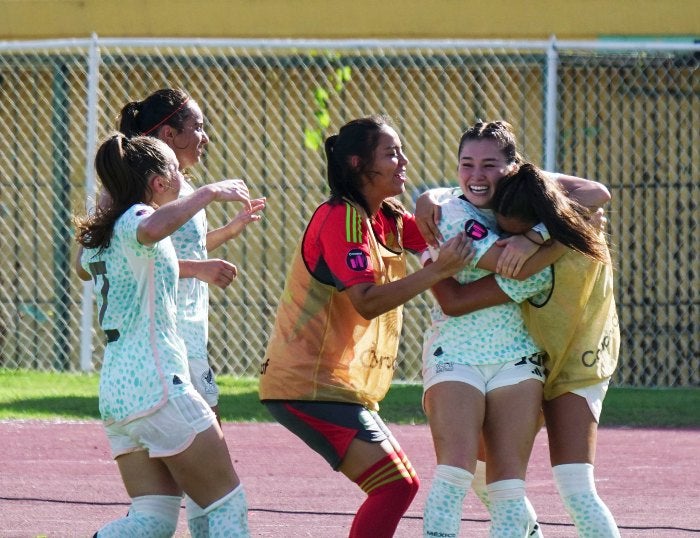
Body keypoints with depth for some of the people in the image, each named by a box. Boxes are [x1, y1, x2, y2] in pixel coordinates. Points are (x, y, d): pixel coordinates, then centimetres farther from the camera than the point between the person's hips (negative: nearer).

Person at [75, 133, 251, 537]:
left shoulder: (98, 233, 15)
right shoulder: (134, 218, -10)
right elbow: (152, 229, -37)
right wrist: (210, 192, -26)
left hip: (115, 388, 9)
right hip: (157, 383, -9)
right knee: (228, 505, 0)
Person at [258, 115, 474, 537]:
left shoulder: (388, 219, 13)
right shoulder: (341, 218, -15)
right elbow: (367, 301, -25)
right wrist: (437, 272, -29)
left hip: (343, 386, 10)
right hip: (309, 385, -10)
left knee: (401, 486, 14)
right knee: (394, 486, -17)